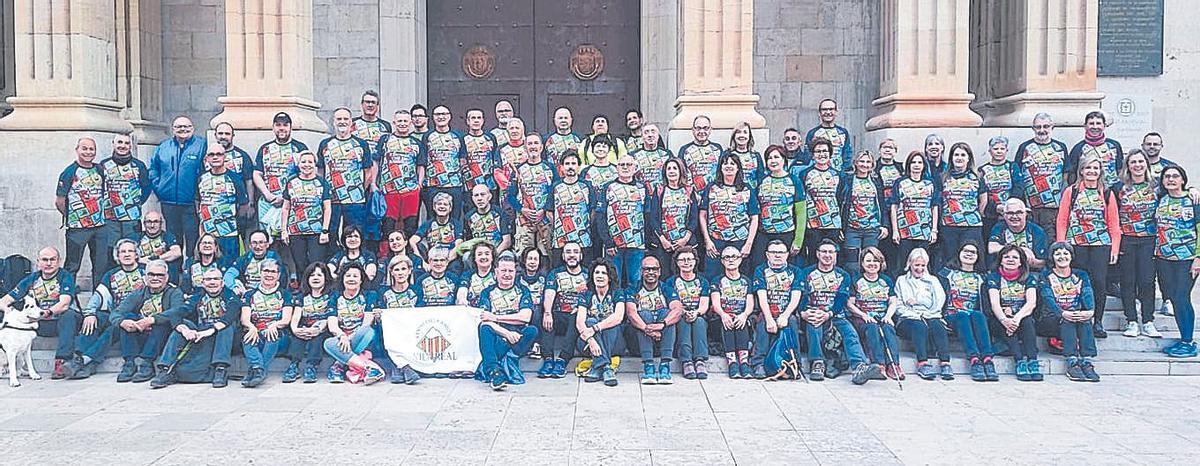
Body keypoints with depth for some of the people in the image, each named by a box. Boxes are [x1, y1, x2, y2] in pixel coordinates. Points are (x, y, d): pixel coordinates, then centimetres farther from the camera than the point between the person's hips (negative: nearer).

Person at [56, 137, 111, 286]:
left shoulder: (100, 170, 9)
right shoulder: (69, 172, -6)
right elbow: (59, 202, -5)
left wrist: (101, 215, 13)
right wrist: (71, 217, 4)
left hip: (100, 226, 5)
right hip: (77, 227, -5)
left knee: (102, 265, 8)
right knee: (72, 267, 2)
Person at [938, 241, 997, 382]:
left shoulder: (980, 277, 25)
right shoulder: (947, 272, 17)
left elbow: (984, 302, 15)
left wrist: (984, 314, -5)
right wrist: (943, 316, -11)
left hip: (976, 315, 2)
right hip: (952, 316, -2)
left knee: (978, 315, -33)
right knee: (963, 316, -36)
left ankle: (987, 359, -48)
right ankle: (974, 361, -51)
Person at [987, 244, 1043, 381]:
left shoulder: (1028, 278, 10)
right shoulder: (994, 276, 7)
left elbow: (1032, 302, -6)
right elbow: (994, 303, -8)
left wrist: (1017, 317, -26)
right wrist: (1004, 320, -29)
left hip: (1022, 317, 1)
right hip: (1002, 319, -1)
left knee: (1027, 321, -31)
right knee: (1008, 326, -33)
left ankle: (1032, 361, -38)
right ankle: (1020, 361, -42)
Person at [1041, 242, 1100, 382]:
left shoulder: (1080, 275, 16)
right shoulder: (1046, 275, 7)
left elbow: (1088, 295, -1)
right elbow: (1048, 298, -9)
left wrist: (1090, 310, -24)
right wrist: (1062, 313, -28)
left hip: (1078, 314, 2)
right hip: (1054, 318, -2)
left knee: (1085, 319, -30)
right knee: (1067, 320, -34)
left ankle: (1086, 361, -38)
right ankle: (1072, 363, -42)